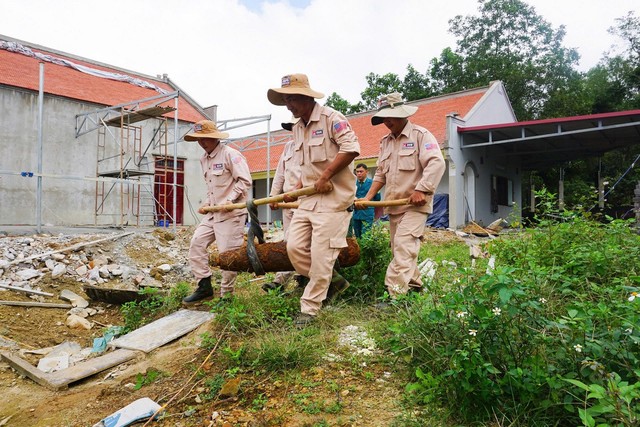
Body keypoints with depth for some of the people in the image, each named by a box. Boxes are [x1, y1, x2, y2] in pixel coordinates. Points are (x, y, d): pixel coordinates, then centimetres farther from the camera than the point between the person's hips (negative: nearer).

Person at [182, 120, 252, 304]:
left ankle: (226, 295, 11)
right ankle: (204, 286, 12)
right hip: (213, 212, 9)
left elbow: (245, 181, -17)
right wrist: (206, 204, 12)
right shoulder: (204, 159, 15)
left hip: (231, 213, -9)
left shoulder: (230, 154, -12)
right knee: (196, 243, 3)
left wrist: (230, 200, -23)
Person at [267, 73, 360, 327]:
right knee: (294, 247, 2)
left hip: (333, 199, -8)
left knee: (321, 254, -6)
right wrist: (297, 189, 12)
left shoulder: (330, 118, -9)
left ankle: (309, 309, 7)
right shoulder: (297, 128, 17)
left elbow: (351, 147, -21)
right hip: (308, 198, 9)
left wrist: (325, 176, -19)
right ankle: (332, 280, 22)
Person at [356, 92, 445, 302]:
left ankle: (395, 295, -20)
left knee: (404, 246, -18)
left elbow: (436, 163, -18)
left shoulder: (420, 135, -6)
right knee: (398, 249, 11)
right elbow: (380, 174, 18)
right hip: (394, 204, 8)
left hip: (415, 204, -8)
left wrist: (421, 190, -26)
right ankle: (415, 286, 25)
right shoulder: (385, 141, 16)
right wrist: (368, 197, 6)